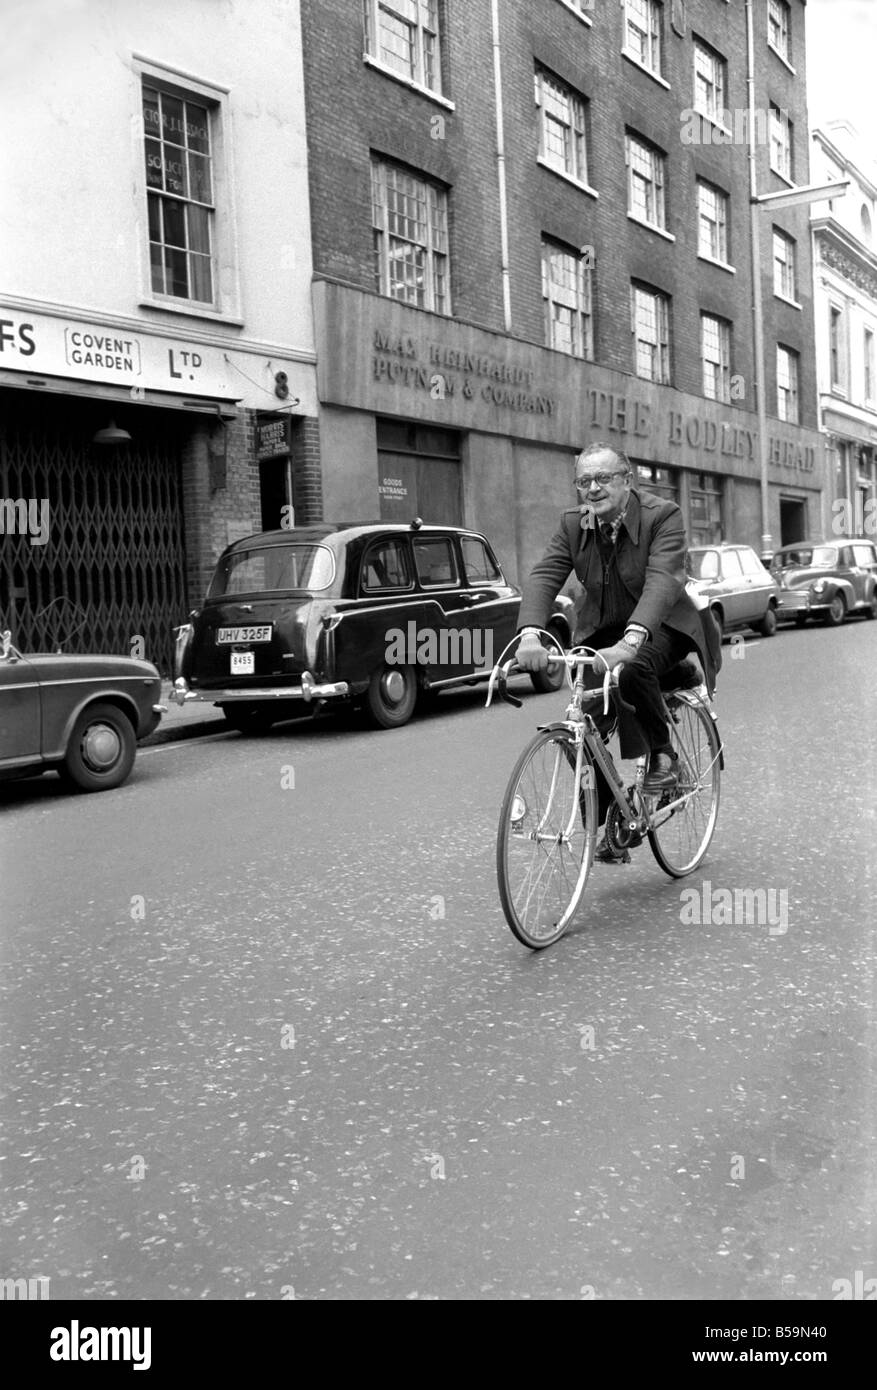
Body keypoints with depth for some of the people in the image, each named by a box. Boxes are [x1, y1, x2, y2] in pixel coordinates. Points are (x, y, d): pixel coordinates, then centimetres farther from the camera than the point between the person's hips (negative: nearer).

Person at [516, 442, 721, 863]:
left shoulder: (663, 516, -19)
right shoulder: (572, 525, -6)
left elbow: (661, 580, -34)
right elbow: (543, 577, -18)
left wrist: (630, 641, -51)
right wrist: (530, 635, -39)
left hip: (660, 627, -4)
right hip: (600, 631, 5)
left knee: (633, 671, -37)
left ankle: (662, 753, -9)